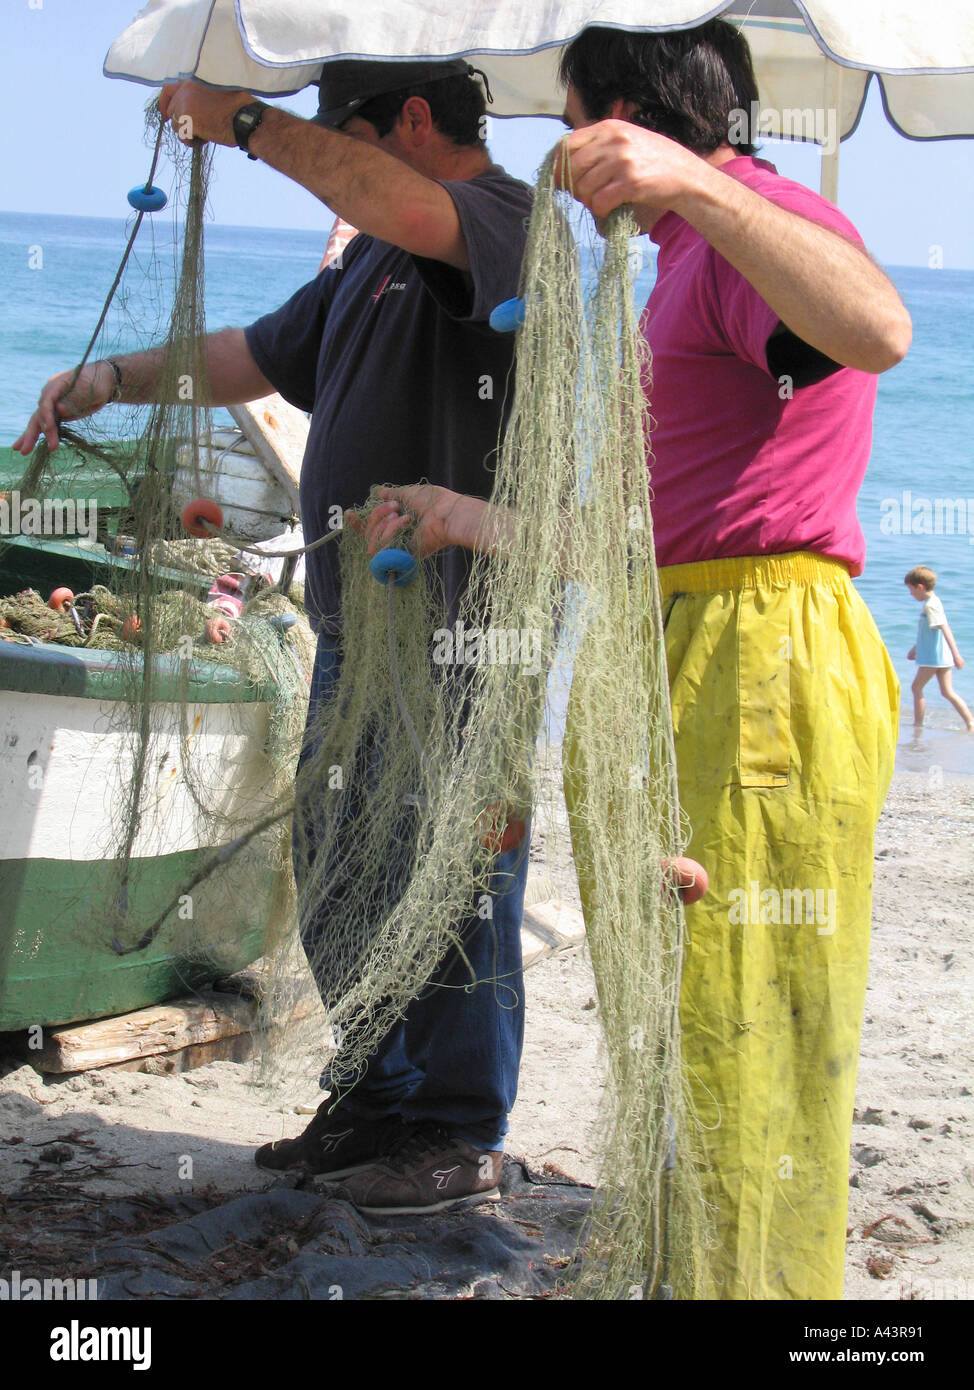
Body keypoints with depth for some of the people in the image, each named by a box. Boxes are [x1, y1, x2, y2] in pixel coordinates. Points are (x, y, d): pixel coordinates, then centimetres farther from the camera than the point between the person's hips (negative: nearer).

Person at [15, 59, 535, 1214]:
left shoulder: (508, 219, -8)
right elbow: (252, 358, 28)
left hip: (460, 625, -10)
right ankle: (379, 1105, 25)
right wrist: (114, 378, 16)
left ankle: (462, 1134, 5)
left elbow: (399, 207, -30)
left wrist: (246, 122, -21)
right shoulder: (367, 265, 22)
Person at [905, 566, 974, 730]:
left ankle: (918, 724, 8)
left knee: (916, 687, 3)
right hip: (941, 656, 9)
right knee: (947, 692, 7)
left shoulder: (930, 605, -16)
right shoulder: (932, 602, 15)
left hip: (933, 657, -9)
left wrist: (956, 654, -30)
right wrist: (916, 648, 40)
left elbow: (945, 628, -24)